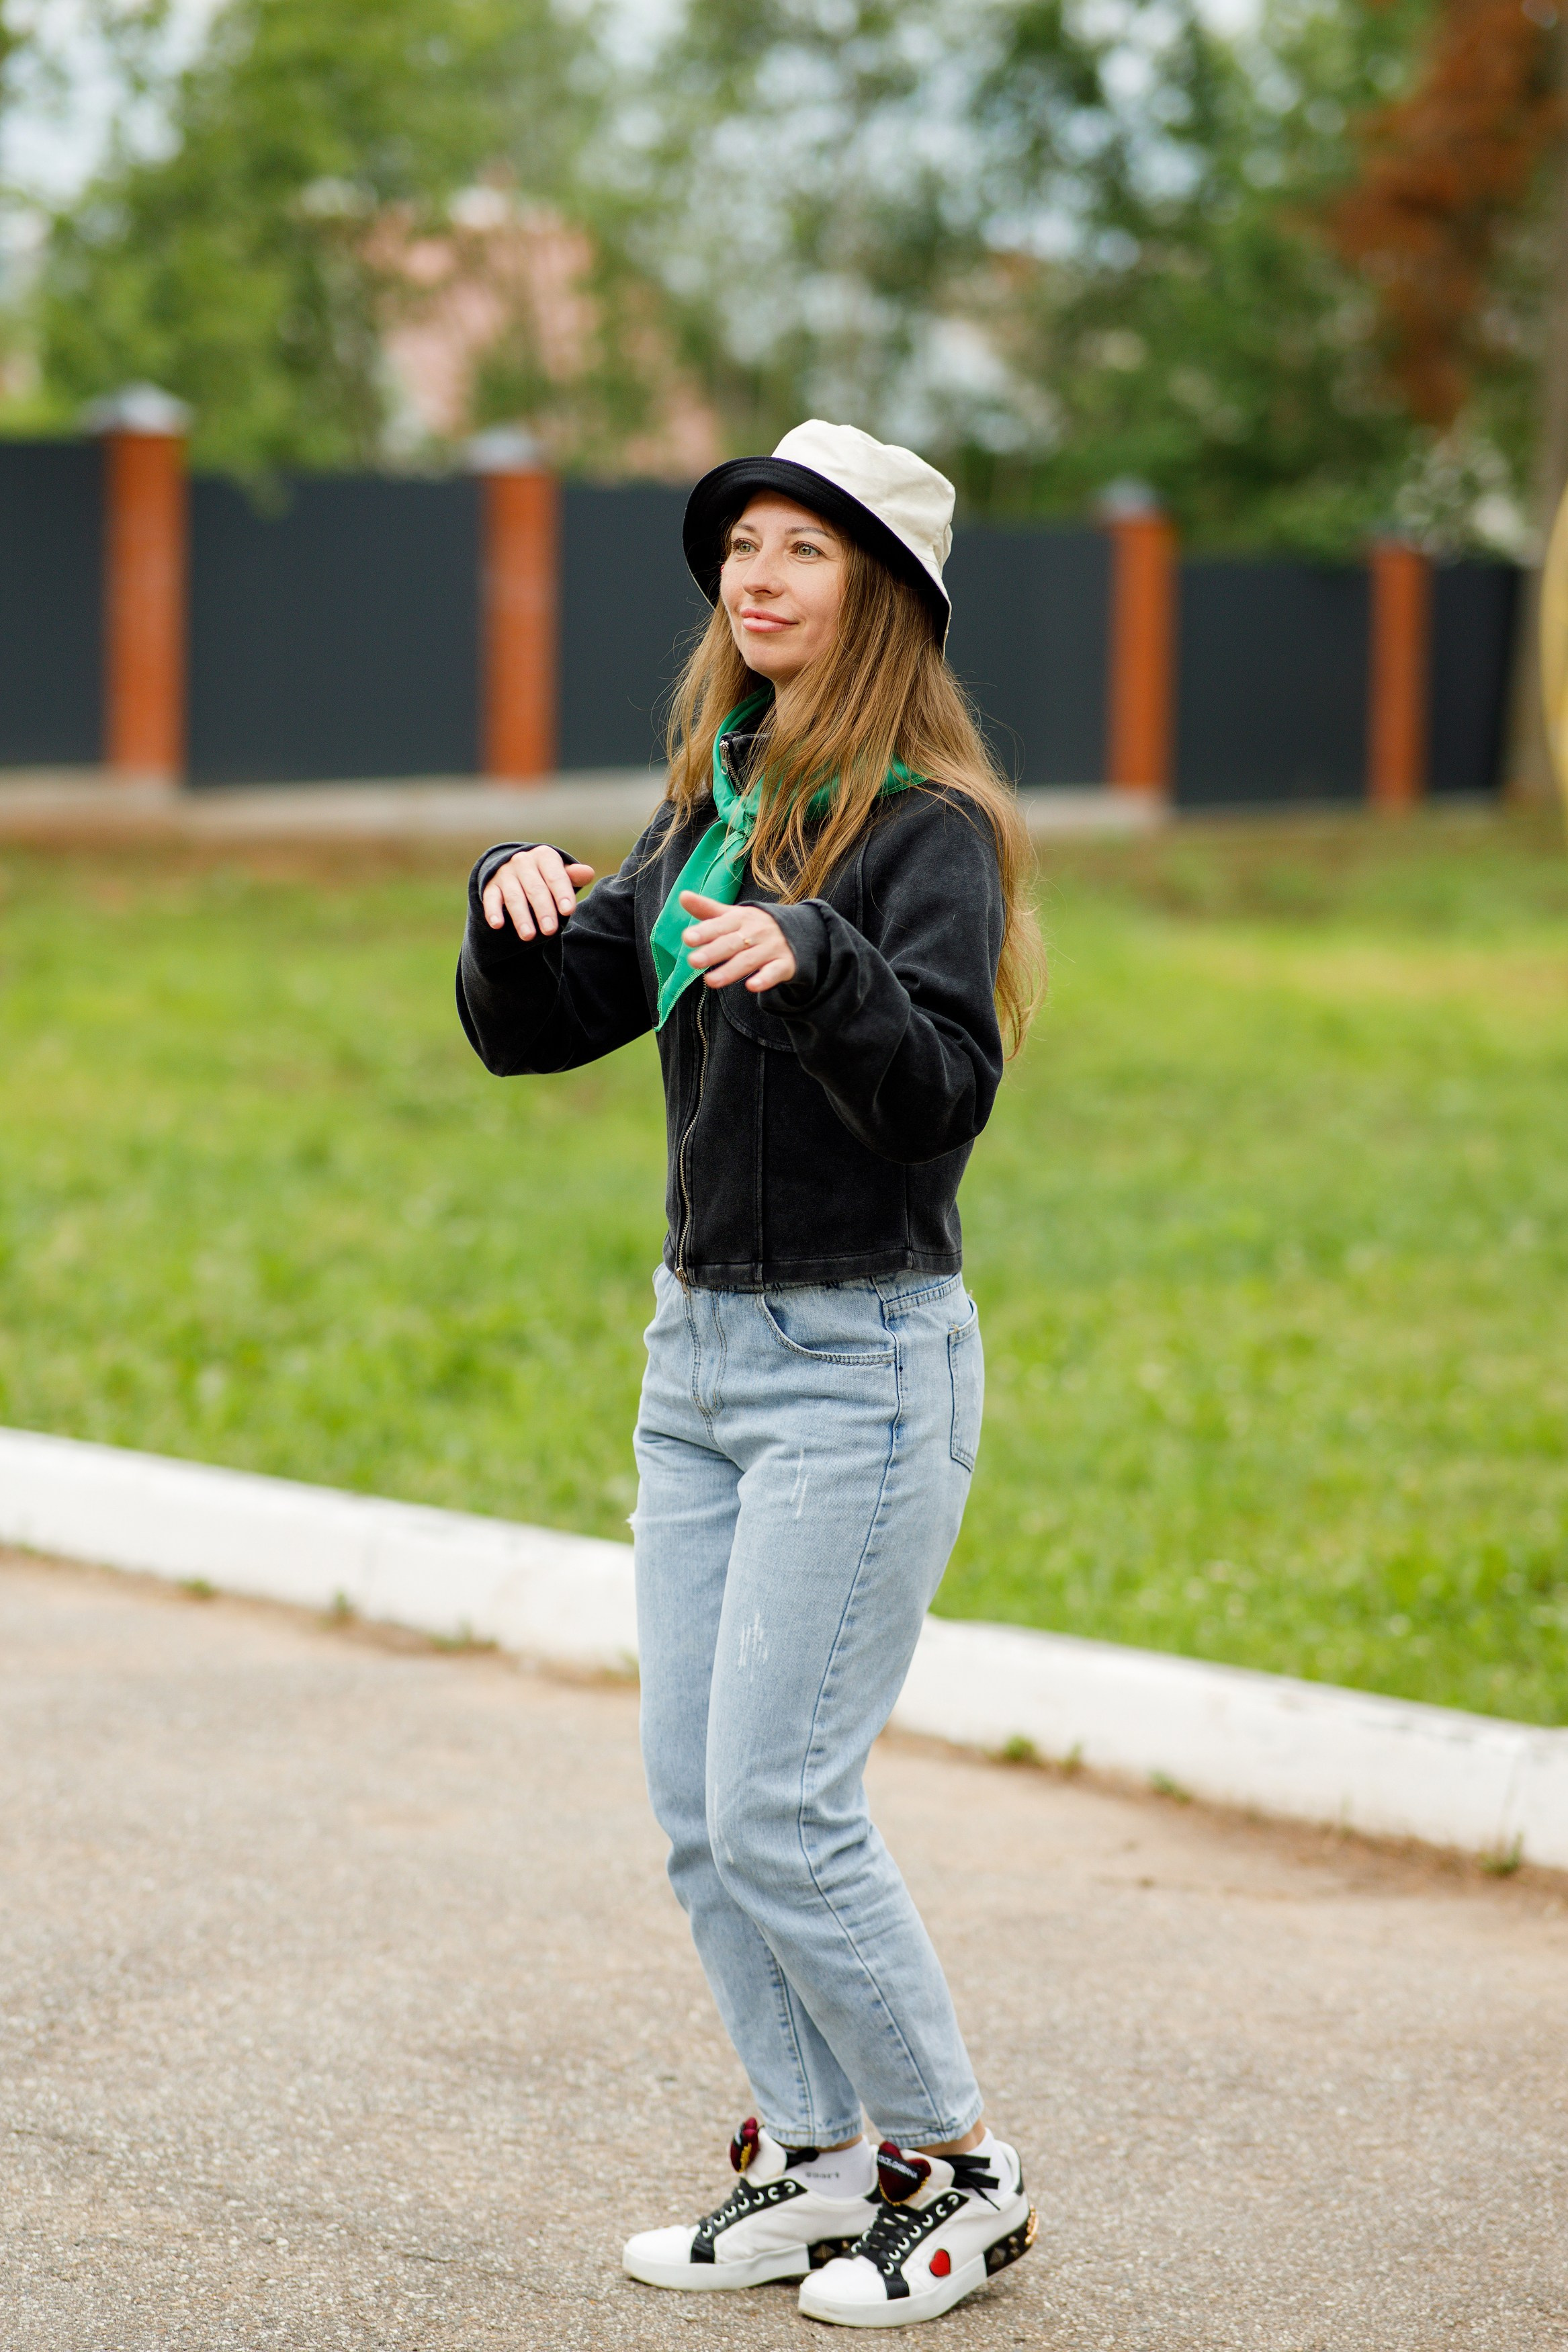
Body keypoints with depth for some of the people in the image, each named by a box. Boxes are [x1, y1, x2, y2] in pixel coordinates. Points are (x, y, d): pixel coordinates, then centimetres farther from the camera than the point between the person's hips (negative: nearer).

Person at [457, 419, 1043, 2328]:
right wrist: (517, 903, -10)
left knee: (778, 1810, -9)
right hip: (701, 1345, 8)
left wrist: (818, 963, -40)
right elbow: (532, 1031, 10)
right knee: (696, 1802, 9)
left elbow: (945, 1094, -24)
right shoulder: (707, 812, 11)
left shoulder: (928, 828, -11)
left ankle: (959, 2172, 8)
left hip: (864, 1362, -8)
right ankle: (815, 2161, 22)